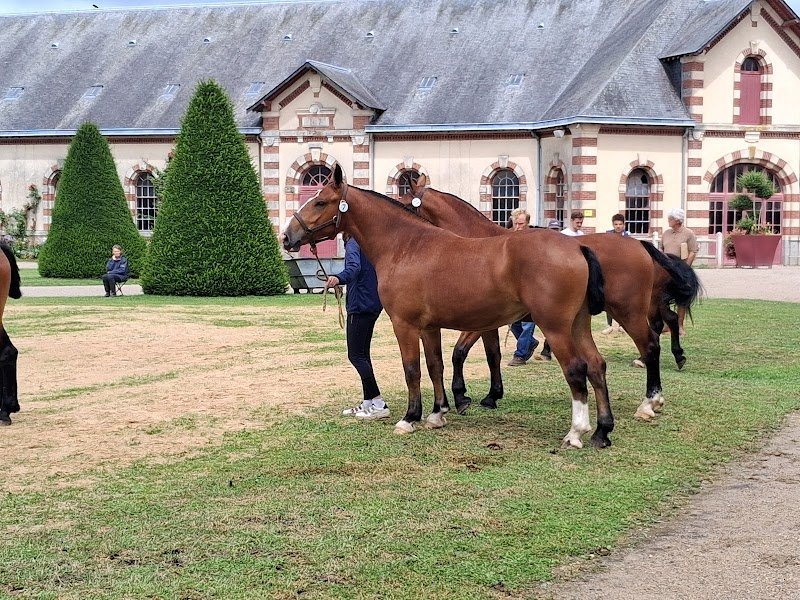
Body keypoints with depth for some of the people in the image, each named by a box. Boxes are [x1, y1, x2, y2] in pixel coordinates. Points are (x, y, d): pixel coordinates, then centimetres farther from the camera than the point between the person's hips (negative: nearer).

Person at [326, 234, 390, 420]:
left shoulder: (353, 244, -14)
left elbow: (354, 267, -34)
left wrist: (339, 279, -53)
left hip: (359, 306, -10)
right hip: (373, 305, 10)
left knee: (356, 355, -7)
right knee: (362, 354, 15)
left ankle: (379, 404, -11)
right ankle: (368, 403, 18)